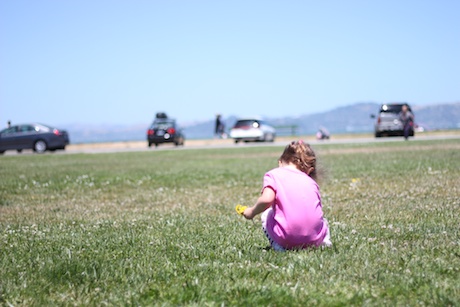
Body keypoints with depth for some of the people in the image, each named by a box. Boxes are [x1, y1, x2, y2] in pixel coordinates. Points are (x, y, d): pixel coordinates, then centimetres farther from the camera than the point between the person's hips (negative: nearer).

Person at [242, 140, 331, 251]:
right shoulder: (311, 182, 19)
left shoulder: (273, 174, 7)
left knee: (266, 216, 27)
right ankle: (324, 241, 10)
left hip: (287, 238, -4)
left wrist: (252, 212, 7)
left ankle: (278, 247, 5)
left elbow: (267, 199, -11)